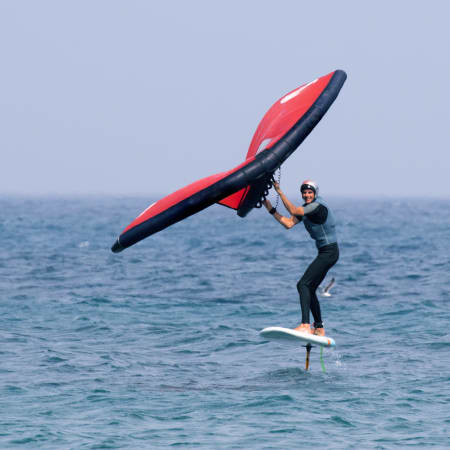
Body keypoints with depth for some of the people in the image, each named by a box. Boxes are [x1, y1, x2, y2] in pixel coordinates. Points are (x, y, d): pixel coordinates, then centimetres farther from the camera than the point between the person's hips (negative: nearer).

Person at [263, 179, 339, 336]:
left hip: (329, 252, -10)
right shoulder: (306, 208, 11)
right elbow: (289, 223, 4)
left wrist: (279, 191, -22)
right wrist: (271, 210, -3)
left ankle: (305, 325, -33)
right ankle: (319, 328, 27)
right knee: (309, 289, 16)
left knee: (303, 284, -21)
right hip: (324, 253, 10)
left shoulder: (318, 206, -17)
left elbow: (293, 211, -25)